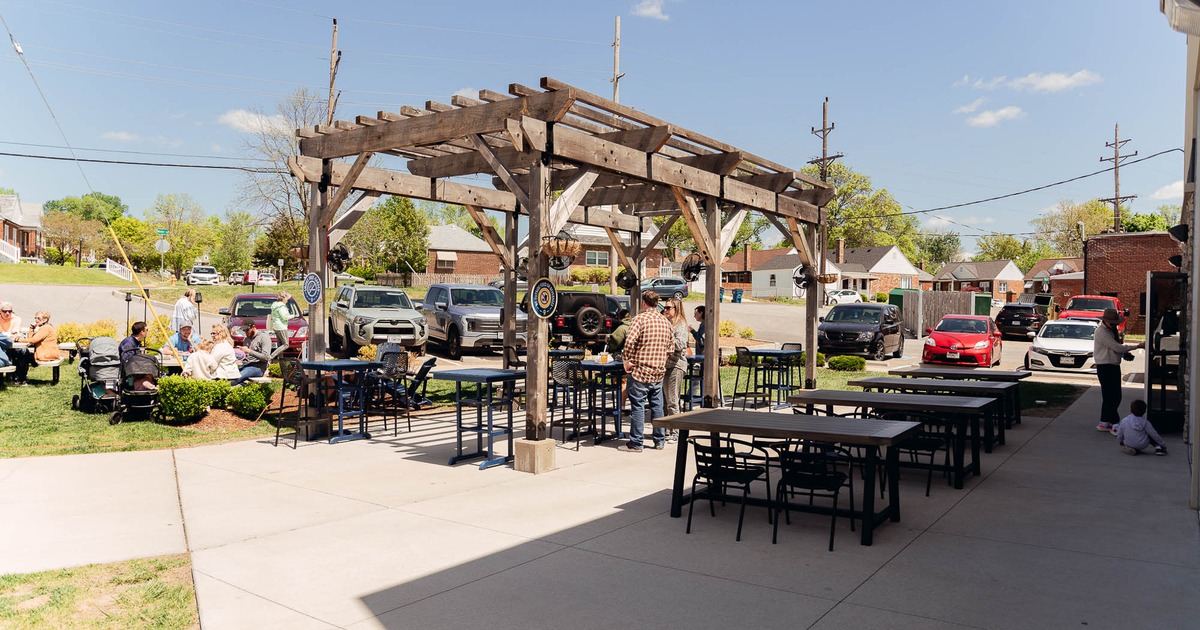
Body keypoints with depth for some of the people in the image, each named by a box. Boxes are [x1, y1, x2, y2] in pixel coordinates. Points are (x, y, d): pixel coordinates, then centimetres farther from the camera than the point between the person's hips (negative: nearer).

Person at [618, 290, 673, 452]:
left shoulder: (640, 319, -11)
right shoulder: (665, 321, 10)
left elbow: (630, 341, -21)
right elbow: (671, 344, 17)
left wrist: (628, 360, -10)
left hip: (640, 370, -6)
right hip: (658, 371, 6)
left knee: (638, 406, -1)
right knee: (657, 405, 14)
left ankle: (635, 443, 4)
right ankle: (660, 441, 20)